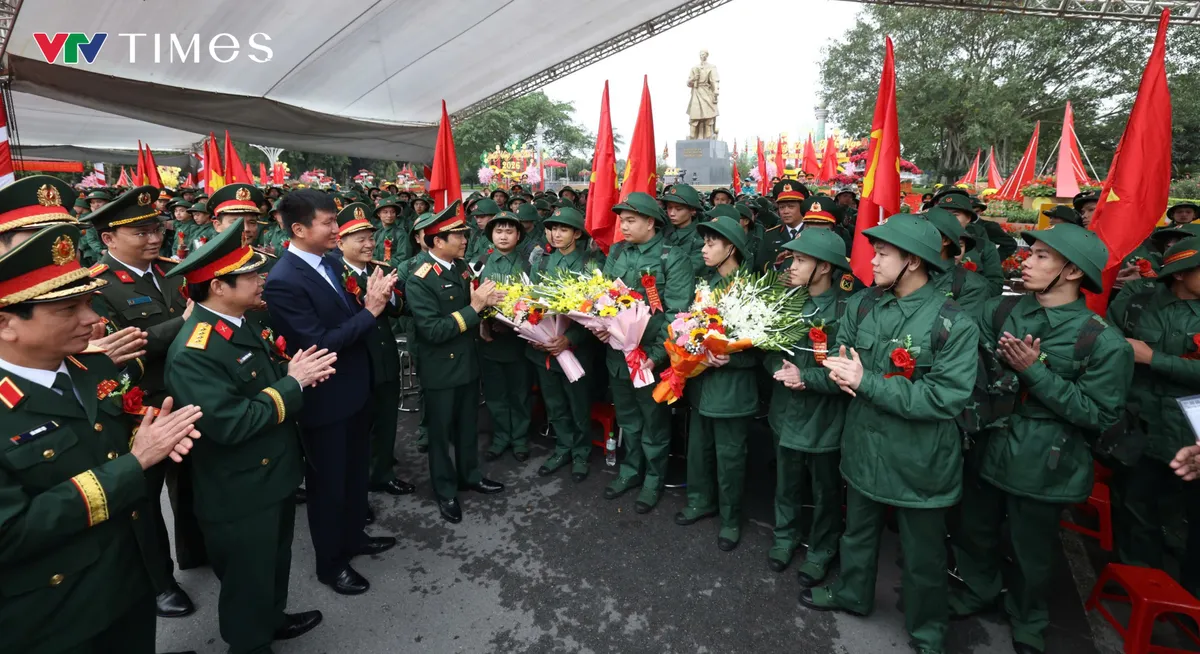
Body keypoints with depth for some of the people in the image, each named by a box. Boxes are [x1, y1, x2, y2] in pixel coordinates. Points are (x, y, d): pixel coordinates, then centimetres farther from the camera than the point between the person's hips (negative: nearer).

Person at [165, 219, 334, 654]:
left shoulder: (242, 323, 2)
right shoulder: (193, 352, -28)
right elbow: (230, 423, -32)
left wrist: (293, 369, -9)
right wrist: (293, 382, -25)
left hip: (275, 474, 9)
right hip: (240, 495, -9)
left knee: (276, 561, 29)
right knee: (247, 580, 15)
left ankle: (273, 618, 52)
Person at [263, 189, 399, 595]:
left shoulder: (331, 262, 3)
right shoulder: (283, 282, -24)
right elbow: (318, 345, -26)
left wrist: (372, 299, -11)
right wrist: (370, 310, -26)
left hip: (355, 388, 8)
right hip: (325, 400, -8)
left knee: (356, 471, 24)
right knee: (328, 483, 12)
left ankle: (354, 536, 46)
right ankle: (330, 563, 33)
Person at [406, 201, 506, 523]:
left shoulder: (462, 267, 0)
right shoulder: (419, 281, -21)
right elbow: (434, 330, -28)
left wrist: (486, 302, -9)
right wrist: (474, 307, -28)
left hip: (468, 361, 7)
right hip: (440, 369, -6)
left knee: (468, 425, 21)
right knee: (441, 431, 12)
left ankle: (469, 475, 41)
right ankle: (445, 490, 30)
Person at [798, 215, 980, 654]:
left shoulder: (954, 324, -21)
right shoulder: (862, 305, -4)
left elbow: (945, 399, -27)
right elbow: (840, 366, 0)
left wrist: (866, 381, -28)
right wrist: (821, 375, -23)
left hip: (919, 462, -4)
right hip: (864, 448, 5)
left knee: (922, 557, 19)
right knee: (858, 532, 27)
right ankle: (852, 594, 54)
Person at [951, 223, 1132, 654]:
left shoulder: (1103, 341, -16)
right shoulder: (1000, 311, -4)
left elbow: (1100, 415, -17)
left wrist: (1033, 371, -23)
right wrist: (1002, 362, -21)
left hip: (1043, 465, -3)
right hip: (987, 450, 4)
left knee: (1031, 554, 18)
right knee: (973, 532, 22)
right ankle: (979, 591, 51)